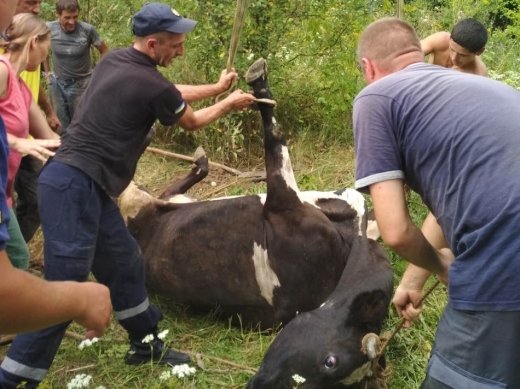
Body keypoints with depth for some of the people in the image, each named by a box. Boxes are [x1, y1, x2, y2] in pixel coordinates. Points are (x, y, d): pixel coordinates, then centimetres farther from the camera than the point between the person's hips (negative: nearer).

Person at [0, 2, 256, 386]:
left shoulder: (115, 60, 11)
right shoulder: (150, 85, -15)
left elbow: (172, 93, 27)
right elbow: (192, 121, 6)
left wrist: (217, 87, 36)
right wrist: (228, 104, 24)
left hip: (85, 186, 10)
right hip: (73, 187, -10)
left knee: (125, 264, 18)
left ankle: (145, 344, 32)